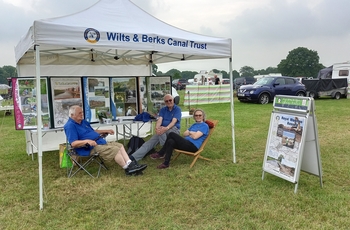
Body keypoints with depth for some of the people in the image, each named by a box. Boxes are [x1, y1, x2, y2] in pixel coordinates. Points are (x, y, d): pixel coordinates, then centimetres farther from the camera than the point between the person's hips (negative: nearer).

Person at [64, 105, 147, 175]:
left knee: (119, 145, 0)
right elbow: (73, 143, -21)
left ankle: (130, 164, -13)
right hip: (90, 148, -10)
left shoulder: (83, 122, 19)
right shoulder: (70, 126, -11)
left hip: (100, 143, 10)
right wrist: (87, 141, -34)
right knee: (114, 149, -23)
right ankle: (127, 169, -17)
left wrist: (106, 131, 20)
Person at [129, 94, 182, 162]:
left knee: (162, 131, -35)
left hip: (174, 130, -4)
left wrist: (166, 128, -37)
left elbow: (174, 121, -17)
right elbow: (159, 120, -6)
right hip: (163, 131, 4)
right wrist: (157, 127, -30)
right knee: (149, 142, -15)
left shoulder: (177, 109, -1)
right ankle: (133, 157, -25)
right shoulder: (162, 110, 12)